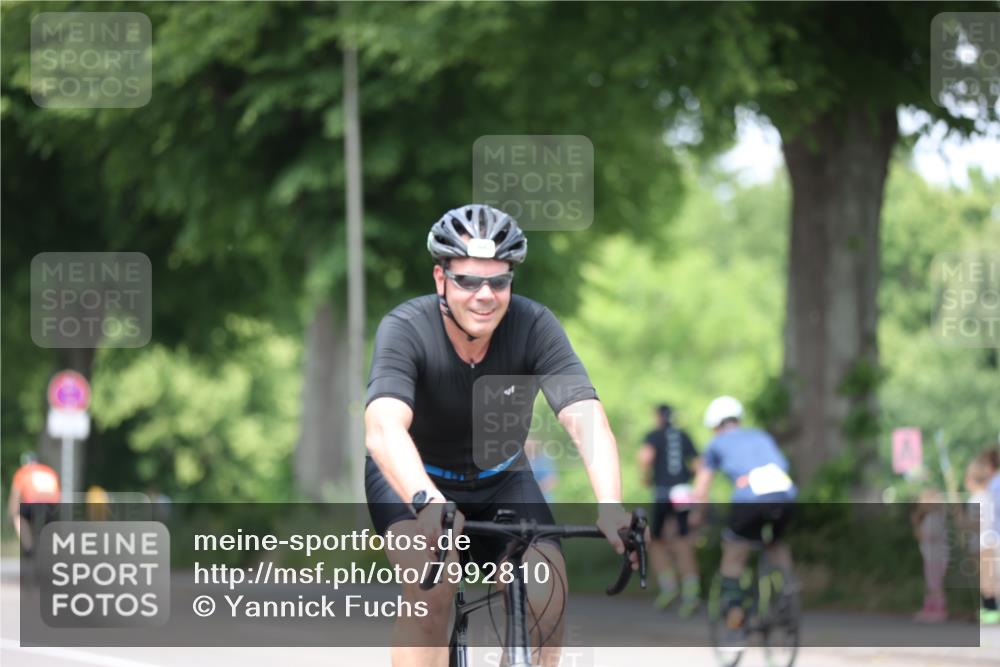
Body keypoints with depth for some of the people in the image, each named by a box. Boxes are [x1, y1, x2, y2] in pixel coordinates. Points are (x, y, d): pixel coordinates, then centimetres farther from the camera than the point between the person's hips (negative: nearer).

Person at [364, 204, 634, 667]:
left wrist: (610, 507, -53)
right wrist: (427, 502, -63)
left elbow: (585, 419, -34)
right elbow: (383, 428, -44)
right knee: (432, 585, -31)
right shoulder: (406, 329, -28)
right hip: (412, 479, -2)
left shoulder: (534, 326, -23)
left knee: (545, 591, -22)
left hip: (499, 481, 2)